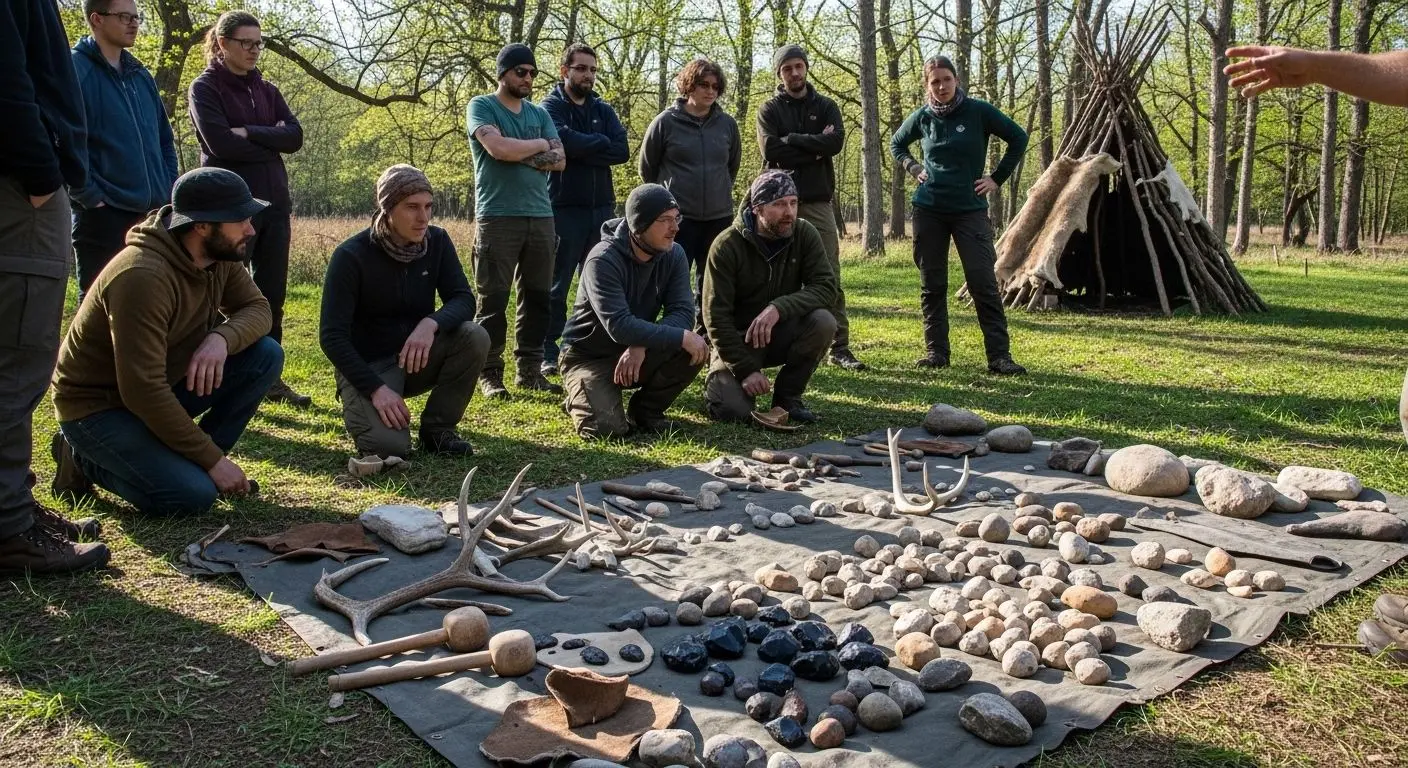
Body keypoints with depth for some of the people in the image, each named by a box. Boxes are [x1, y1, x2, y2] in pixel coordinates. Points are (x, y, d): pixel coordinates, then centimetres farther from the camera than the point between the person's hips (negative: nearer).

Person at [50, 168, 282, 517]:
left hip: (163, 386, 8)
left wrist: (221, 338, -25)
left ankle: (189, 459, 1)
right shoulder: (143, 276, -32)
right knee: (194, 493, -25)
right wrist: (213, 459, -26)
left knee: (266, 355, -11)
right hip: (98, 406, -7)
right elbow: (143, 390, -32)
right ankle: (86, 459, 2)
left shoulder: (220, 255, -8)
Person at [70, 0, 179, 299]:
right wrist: (91, 197, -15)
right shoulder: (76, 71, -7)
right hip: (103, 218, -7)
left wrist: (169, 191, 12)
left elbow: (164, 138, 23)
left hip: (155, 216, 7)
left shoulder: (141, 75, 16)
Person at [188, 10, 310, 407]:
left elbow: (295, 137, 0)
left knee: (272, 294, 7)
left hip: (274, 202, 6)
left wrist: (250, 132, -12)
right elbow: (221, 144, -16)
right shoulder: (205, 87, -1)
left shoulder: (267, 90, 15)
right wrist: (271, 139, -6)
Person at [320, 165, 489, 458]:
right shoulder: (351, 256, -17)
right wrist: (376, 388, -29)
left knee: (475, 337, -25)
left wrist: (431, 323, -33)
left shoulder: (437, 242, -5)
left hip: (417, 356, 4)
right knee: (389, 446, -28)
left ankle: (437, 429, -5)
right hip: (368, 365, -4)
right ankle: (361, 406, 10)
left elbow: (463, 300, -10)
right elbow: (332, 337, -19)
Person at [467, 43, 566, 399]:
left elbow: (559, 160, 6)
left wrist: (520, 154, -8)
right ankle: (490, 373, 3)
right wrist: (539, 145, -2)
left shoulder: (539, 114, 18)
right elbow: (498, 148, -16)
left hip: (541, 217, 6)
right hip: (498, 217, -5)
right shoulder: (481, 107, 2)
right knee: (494, 299, -3)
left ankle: (530, 370, 14)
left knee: (538, 297, 7)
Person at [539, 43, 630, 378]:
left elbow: (622, 150, -2)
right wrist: (601, 143, -6)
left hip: (601, 207, 5)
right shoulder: (551, 106, 0)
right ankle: (548, 354, 5)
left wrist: (582, 149, -10)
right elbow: (567, 141, -21)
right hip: (564, 208, -5)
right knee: (557, 285, -1)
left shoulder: (603, 109, 14)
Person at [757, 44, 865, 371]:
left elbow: (836, 142, -9)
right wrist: (815, 147, -9)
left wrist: (792, 140, -8)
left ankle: (840, 347, 2)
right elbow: (771, 150, -11)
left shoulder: (826, 106, 11)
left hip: (817, 202, 1)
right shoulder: (770, 109, 6)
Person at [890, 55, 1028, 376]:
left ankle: (999, 355, -6)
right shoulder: (922, 117, 4)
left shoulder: (979, 111, -4)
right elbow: (896, 143, 23)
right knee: (932, 285, 5)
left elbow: (1018, 138, 5)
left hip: (970, 209, -3)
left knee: (983, 283, -7)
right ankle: (935, 351, 14)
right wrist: (913, 168, 6)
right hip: (928, 210, 3)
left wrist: (997, 178, 1)